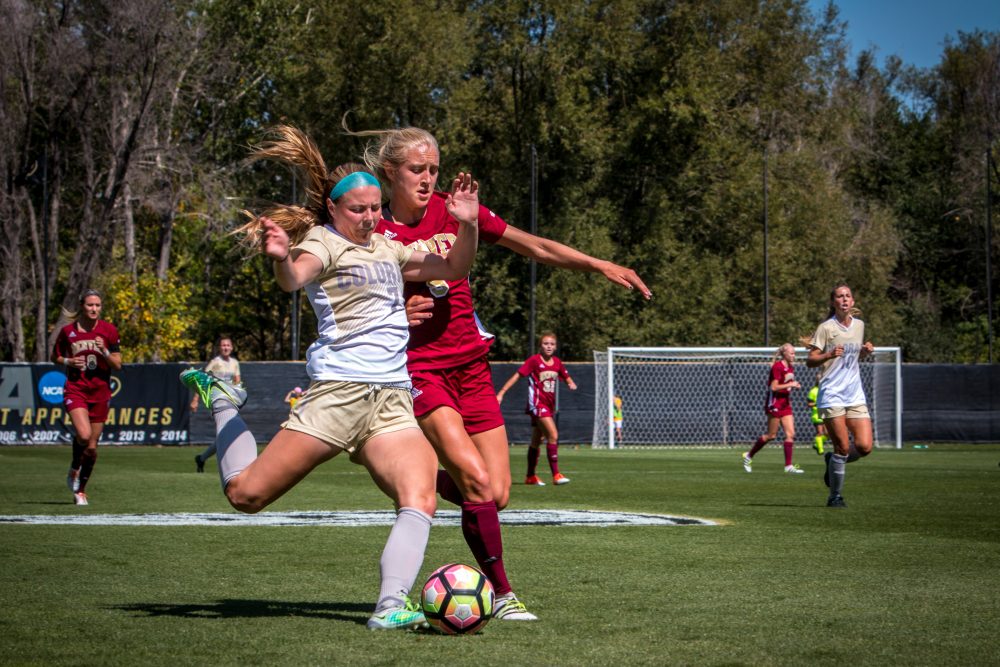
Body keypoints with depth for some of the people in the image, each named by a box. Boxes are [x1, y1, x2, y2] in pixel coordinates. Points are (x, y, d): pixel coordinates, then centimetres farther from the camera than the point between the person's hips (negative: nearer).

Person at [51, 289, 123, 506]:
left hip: (100, 392, 2)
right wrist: (68, 361, -8)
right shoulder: (68, 331, 0)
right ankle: (74, 470, 5)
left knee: (92, 447, 5)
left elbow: (118, 365, 1)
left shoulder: (109, 331, 0)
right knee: (83, 435, -25)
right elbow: (55, 357, 12)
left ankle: (81, 490, 24)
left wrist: (104, 351, -17)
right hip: (75, 389, -2)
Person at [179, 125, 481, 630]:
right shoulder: (322, 241, 0)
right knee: (246, 494, -4)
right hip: (338, 392, -6)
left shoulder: (387, 248, 22)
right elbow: (294, 279, -23)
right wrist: (281, 259, -47)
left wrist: (466, 225, 9)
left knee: (420, 499, -19)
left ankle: (390, 606, -25)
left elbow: (453, 269, 28)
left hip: (394, 400, 6)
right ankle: (222, 402, 24)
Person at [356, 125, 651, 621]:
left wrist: (600, 265, -7)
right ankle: (501, 593, -7)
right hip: (417, 369, -4)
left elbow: (535, 247, 3)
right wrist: (396, 316, -17)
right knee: (476, 479, -20)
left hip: (470, 365, 4)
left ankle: (437, 484, 28)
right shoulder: (375, 234, -4)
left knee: (498, 494, -2)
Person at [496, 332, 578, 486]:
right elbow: (517, 375, -10)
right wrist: (501, 392, -15)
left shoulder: (557, 362, 7)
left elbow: (566, 376, 20)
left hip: (549, 404, 7)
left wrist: (571, 383, -4)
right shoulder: (534, 360, -9)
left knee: (536, 441, 14)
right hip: (537, 403, -7)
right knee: (553, 435, -19)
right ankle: (556, 475, -19)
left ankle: (530, 476, 23)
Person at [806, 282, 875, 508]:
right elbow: (810, 361, -8)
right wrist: (829, 355, -26)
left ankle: (833, 461, 23)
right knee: (843, 448, -8)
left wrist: (866, 351, 4)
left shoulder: (859, 325, 11)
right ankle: (835, 496, 8)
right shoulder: (826, 328, -5)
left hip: (856, 396, 5)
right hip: (831, 395, -5)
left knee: (864, 447, -7)